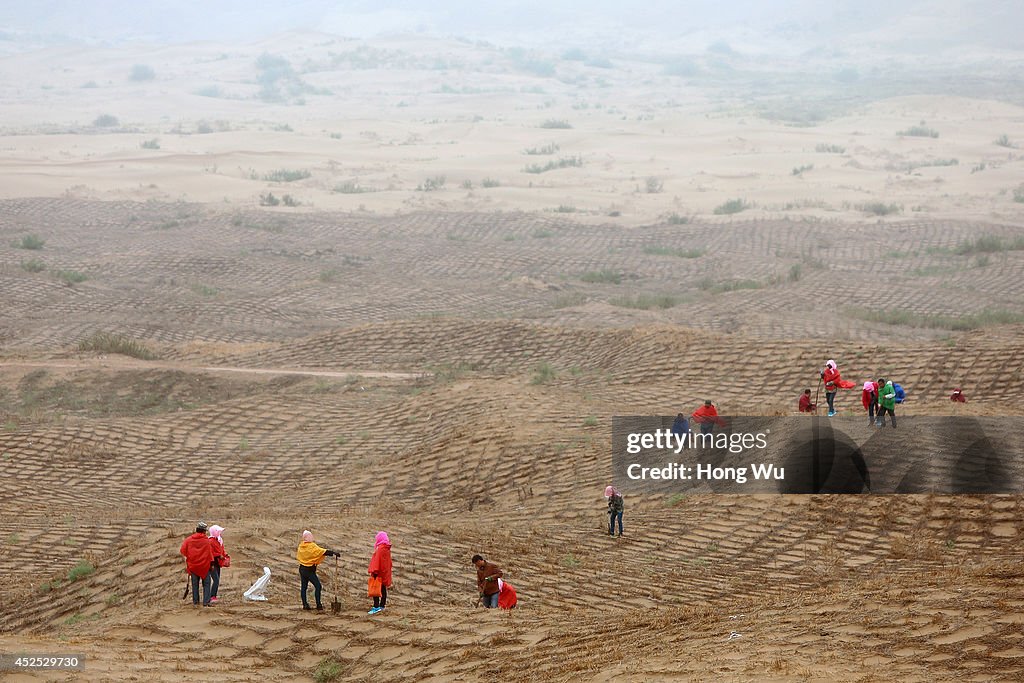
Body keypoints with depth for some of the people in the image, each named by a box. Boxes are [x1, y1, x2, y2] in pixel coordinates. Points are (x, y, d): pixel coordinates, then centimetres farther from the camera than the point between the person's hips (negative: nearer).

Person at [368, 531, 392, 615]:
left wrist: (374, 571, -20)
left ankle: (376, 607, -13)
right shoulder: (387, 549, 10)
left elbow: (377, 560, -21)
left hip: (379, 573, -9)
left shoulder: (380, 549, -18)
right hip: (385, 572, 9)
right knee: (383, 589, 15)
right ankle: (382, 605, 22)